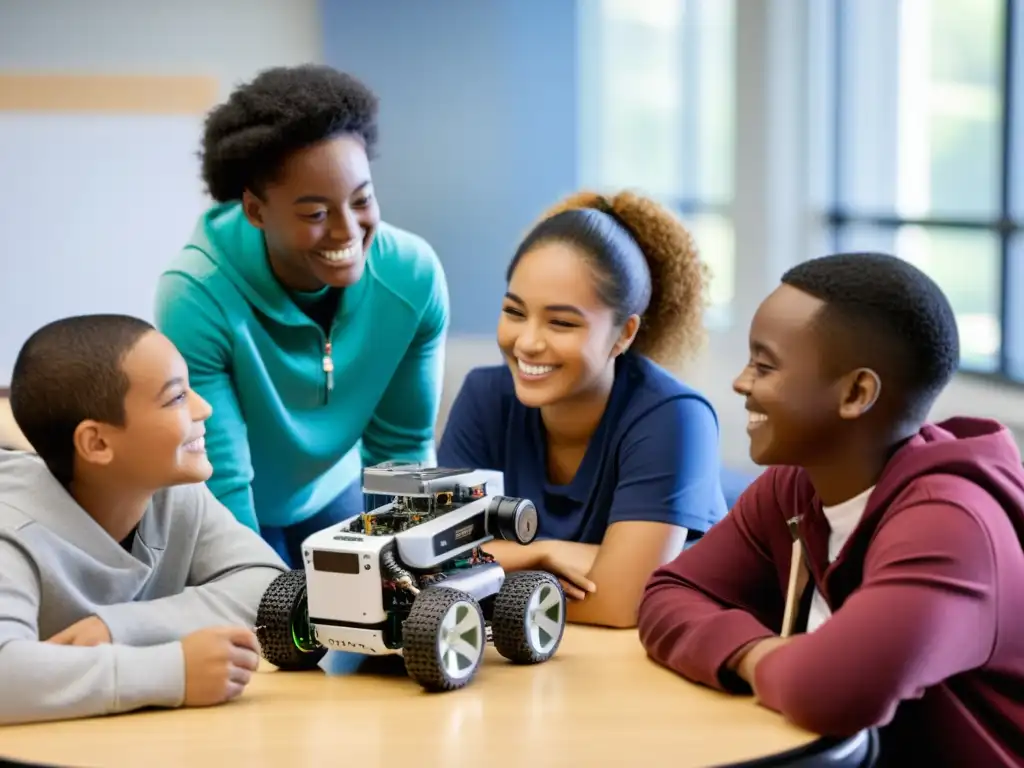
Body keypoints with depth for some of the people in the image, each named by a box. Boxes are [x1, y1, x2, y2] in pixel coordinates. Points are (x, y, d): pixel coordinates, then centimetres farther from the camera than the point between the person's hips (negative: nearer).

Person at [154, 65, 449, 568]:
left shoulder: (415, 276, -22)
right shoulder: (198, 299, -33)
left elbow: (401, 446, -9)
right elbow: (218, 484, -26)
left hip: (332, 494, 3)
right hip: (228, 512, -3)